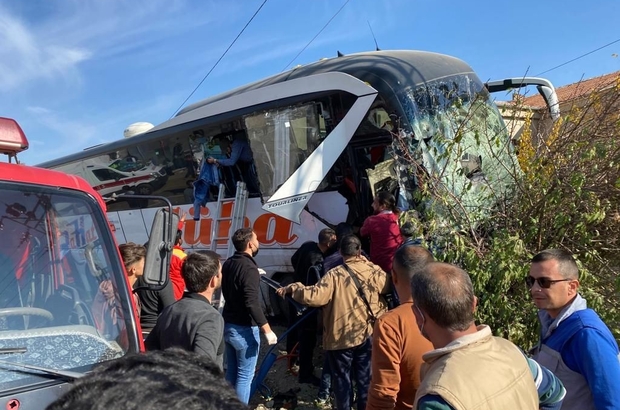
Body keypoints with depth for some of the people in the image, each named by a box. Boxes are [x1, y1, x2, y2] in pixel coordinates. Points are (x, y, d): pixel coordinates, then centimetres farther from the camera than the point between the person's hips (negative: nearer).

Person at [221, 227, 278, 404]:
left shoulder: (228, 264, 6)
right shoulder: (249, 268, -20)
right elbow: (252, 303, -27)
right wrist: (267, 330, -23)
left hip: (228, 324, 8)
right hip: (244, 329, -8)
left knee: (231, 372, 18)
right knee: (245, 375, 2)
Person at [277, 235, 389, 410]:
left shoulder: (334, 275, -18)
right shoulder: (375, 271, -4)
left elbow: (315, 296, -27)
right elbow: (388, 286, 14)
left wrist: (292, 288, -13)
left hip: (341, 337, -4)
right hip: (367, 334, 4)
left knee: (341, 377, 13)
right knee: (365, 377, 17)